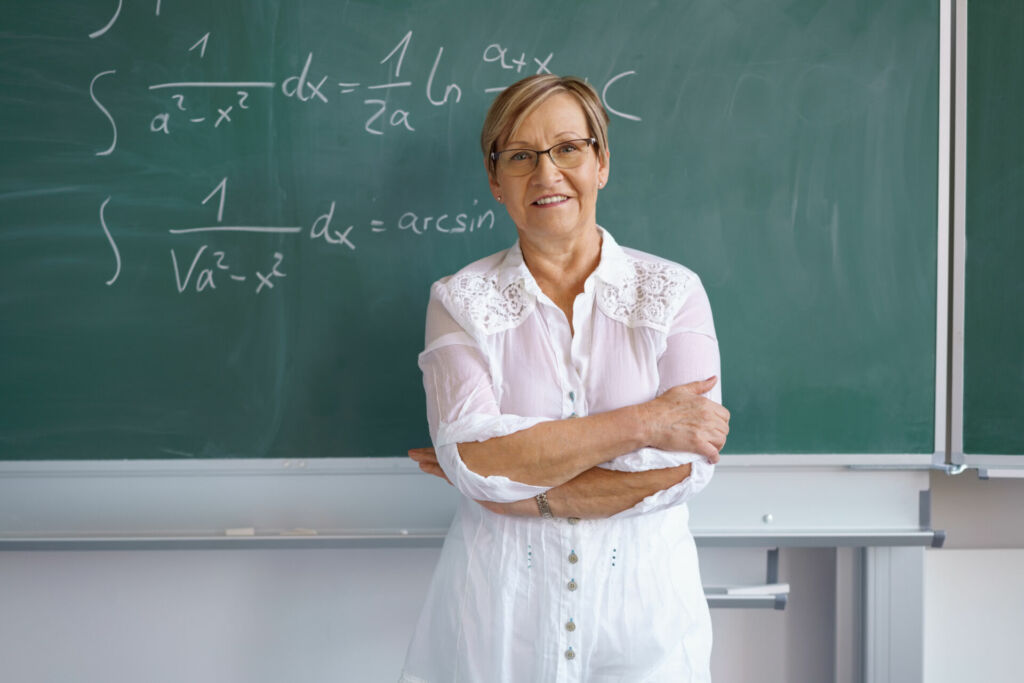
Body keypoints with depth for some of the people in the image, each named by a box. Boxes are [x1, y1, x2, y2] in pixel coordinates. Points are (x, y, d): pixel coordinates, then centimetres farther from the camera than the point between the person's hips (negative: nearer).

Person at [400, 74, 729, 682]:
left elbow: (688, 467, -12)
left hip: (642, 608, 0)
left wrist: (521, 488, -15)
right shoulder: (461, 301, -2)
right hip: (500, 614, 0)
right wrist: (641, 422, -18)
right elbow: (471, 457, -17)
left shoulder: (673, 292, -2)